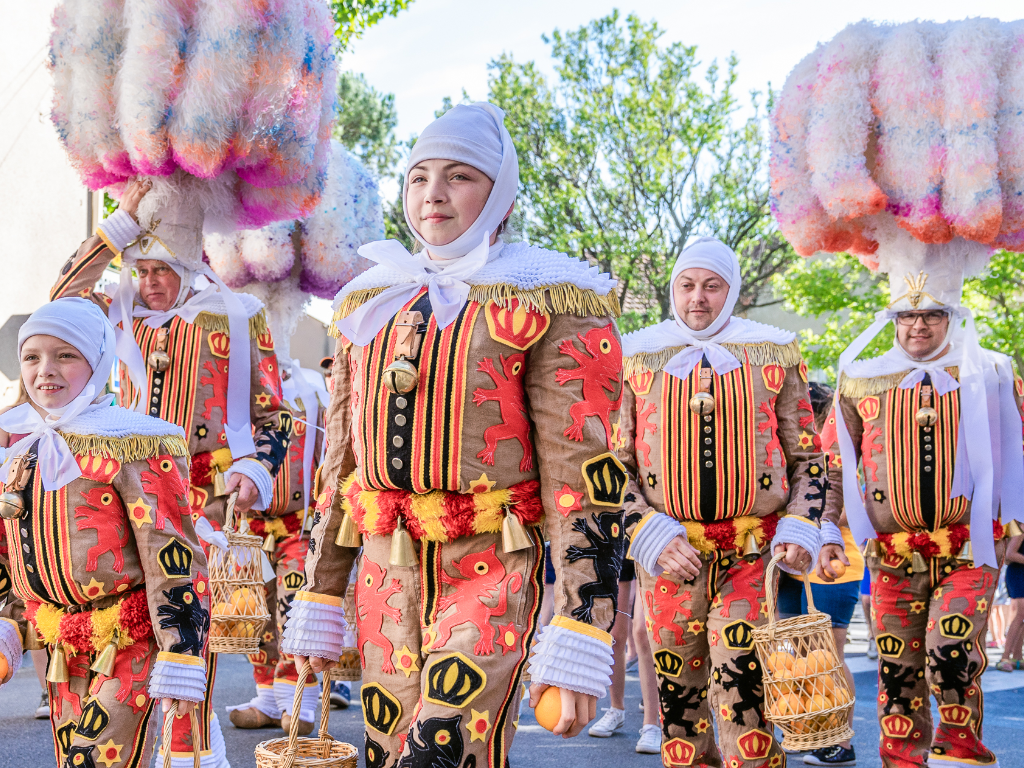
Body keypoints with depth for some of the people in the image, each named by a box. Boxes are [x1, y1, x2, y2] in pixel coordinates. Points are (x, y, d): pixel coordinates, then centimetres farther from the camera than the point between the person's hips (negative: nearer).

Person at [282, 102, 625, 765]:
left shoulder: (552, 306, -5)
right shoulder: (370, 306, 14)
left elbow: (588, 475, -11)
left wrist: (576, 651, -19)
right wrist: (318, 604, 13)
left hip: (491, 573, -5)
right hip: (384, 571, 6)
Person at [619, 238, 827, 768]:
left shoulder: (775, 354, 7)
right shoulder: (636, 358, 6)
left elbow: (808, 458, 11)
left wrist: (800, 528, -5)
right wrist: (651, 535, -8)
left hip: (754, 553, -1)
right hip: (668, 557, 1)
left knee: (742, 691, -14)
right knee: (679, 698, 7)